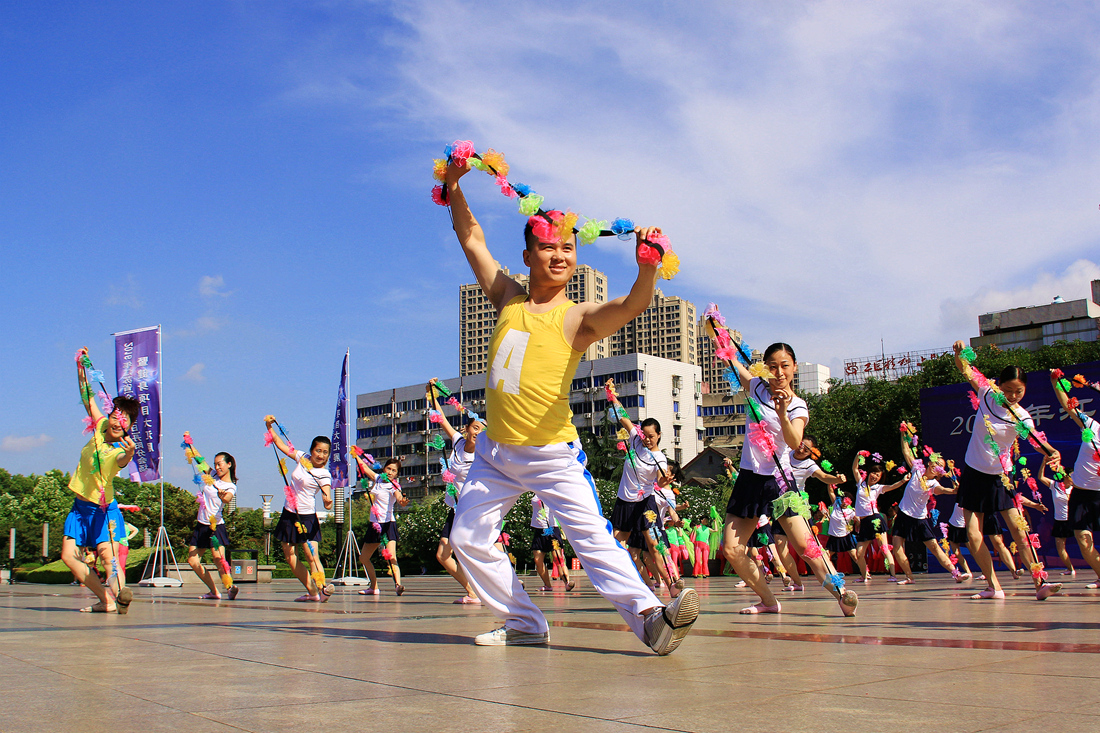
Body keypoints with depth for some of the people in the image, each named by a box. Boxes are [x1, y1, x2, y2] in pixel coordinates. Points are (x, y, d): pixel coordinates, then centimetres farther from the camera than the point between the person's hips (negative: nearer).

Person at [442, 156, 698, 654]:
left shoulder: (578, 318, -7)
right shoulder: (508, 299, 6)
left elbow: (632, 306, -26)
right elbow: (471, 238, 13)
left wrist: (647, 268, -45)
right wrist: (454, 185, 6)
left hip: (553, 455, -6)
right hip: (495, 451, 6)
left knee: (593, 538, -17)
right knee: (468, 538, 7)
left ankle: (649, 617, -23)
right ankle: (525, 624, 15)